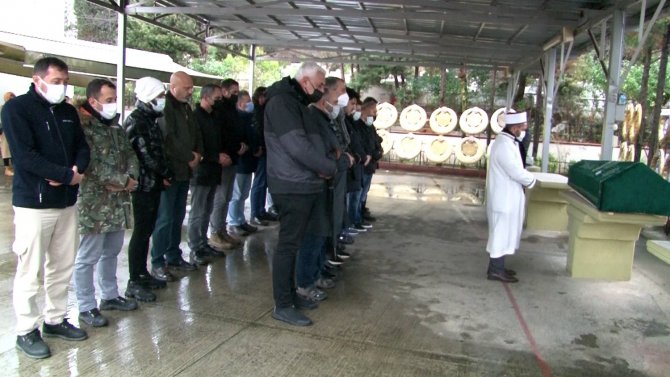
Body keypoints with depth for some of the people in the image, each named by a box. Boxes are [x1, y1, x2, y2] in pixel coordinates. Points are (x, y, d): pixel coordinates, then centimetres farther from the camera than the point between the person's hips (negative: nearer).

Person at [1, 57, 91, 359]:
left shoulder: (68, 112, 12)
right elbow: (24, 155, -18)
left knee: (63, 267, 13)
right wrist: (67, 174, -17)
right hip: (33, 203, -6)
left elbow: (82, 148, 10)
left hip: (67, 201, 6)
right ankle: (26, 331, 15)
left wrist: (77, 170, -12)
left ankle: (55, 320, 27)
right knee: (30, 272, 1)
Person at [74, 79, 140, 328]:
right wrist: (122, 180, -16)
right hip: (94, 202, -8)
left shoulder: (115, 127, 14)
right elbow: (92, 164, -20)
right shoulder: (84, 127, -12)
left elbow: (130, 154, 12)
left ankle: (110, 296, 32)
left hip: (118, 201, 8)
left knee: (111, 251, 18)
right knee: (88, 257, 1)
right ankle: (86, 307, 11)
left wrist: (130, 178, -7)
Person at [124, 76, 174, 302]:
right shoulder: (136, 121, -13)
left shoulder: (151, 119, 16)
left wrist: (165, 175, 4)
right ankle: (134, 283, 4)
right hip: (143, 184, -9)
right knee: (141, 231, -4)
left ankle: (142, 274, 24)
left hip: (154, 183, 9)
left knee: (147, 229, 13)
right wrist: (166, 174, -7)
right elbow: (146, 155, -18)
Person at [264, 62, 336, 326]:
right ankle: (282, 306, 6)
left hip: (303, 185, 10)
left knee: (293, 243, 15)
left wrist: (322, 167, 3)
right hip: (293, 187, -10)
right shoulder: (281, 102, -14)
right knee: (288, 245, -3)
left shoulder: (296, 103, 18)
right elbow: (297, 147, -22)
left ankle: (289, 294, 27)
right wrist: (330, 168, -11)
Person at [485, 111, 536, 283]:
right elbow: (517, 173, -23)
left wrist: (526, 176, 2)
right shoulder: (504, 145, -23)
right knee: (501, 233, -1)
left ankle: (497, 266, 28)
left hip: (506, 197, 11)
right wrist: (532, 180, -6)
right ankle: (495, 270, 8)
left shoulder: (507, 142, 10)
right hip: (504, 198, -11)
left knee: (503, 233, 17)